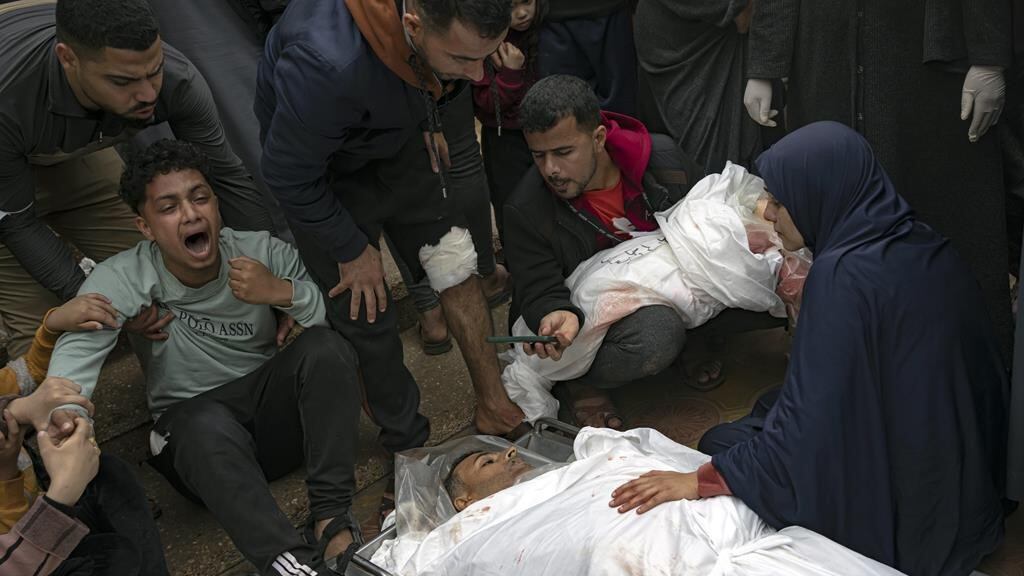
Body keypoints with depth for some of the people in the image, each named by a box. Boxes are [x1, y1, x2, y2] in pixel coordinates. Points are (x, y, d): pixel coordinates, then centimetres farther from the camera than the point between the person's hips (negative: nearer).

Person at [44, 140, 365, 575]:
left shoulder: (265, 254, -8)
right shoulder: (119, 280, -11)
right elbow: (77, 349, -26)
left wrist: (283, 292, -27)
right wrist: (61, 408, -48)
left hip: (277, 412, 2)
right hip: (195, 435, -2)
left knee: (325, 347, -27)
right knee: (207, 423, -37)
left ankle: (332, 519, -30)